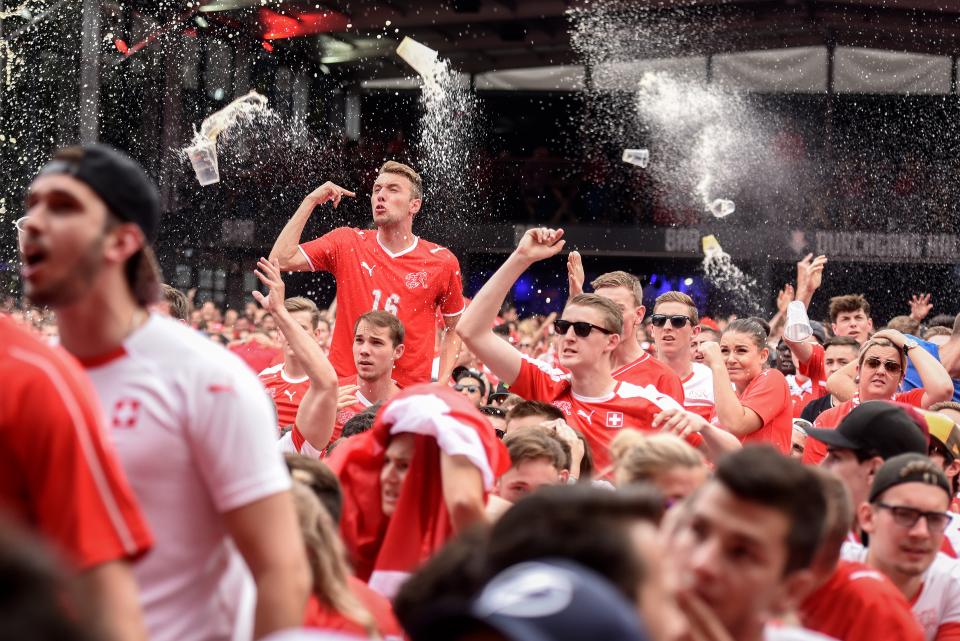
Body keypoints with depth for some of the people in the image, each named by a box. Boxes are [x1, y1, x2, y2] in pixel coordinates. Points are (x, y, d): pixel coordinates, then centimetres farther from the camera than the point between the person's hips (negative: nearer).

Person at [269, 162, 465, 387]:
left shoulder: (442, 262, 1)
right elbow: (281, 259, -5)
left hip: (409, 393, -1)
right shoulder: (347, 243, 4)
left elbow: (454, 328, 12)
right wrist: (311, 201, -3)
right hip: (344, 383, 1)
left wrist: (442, 385, 0)